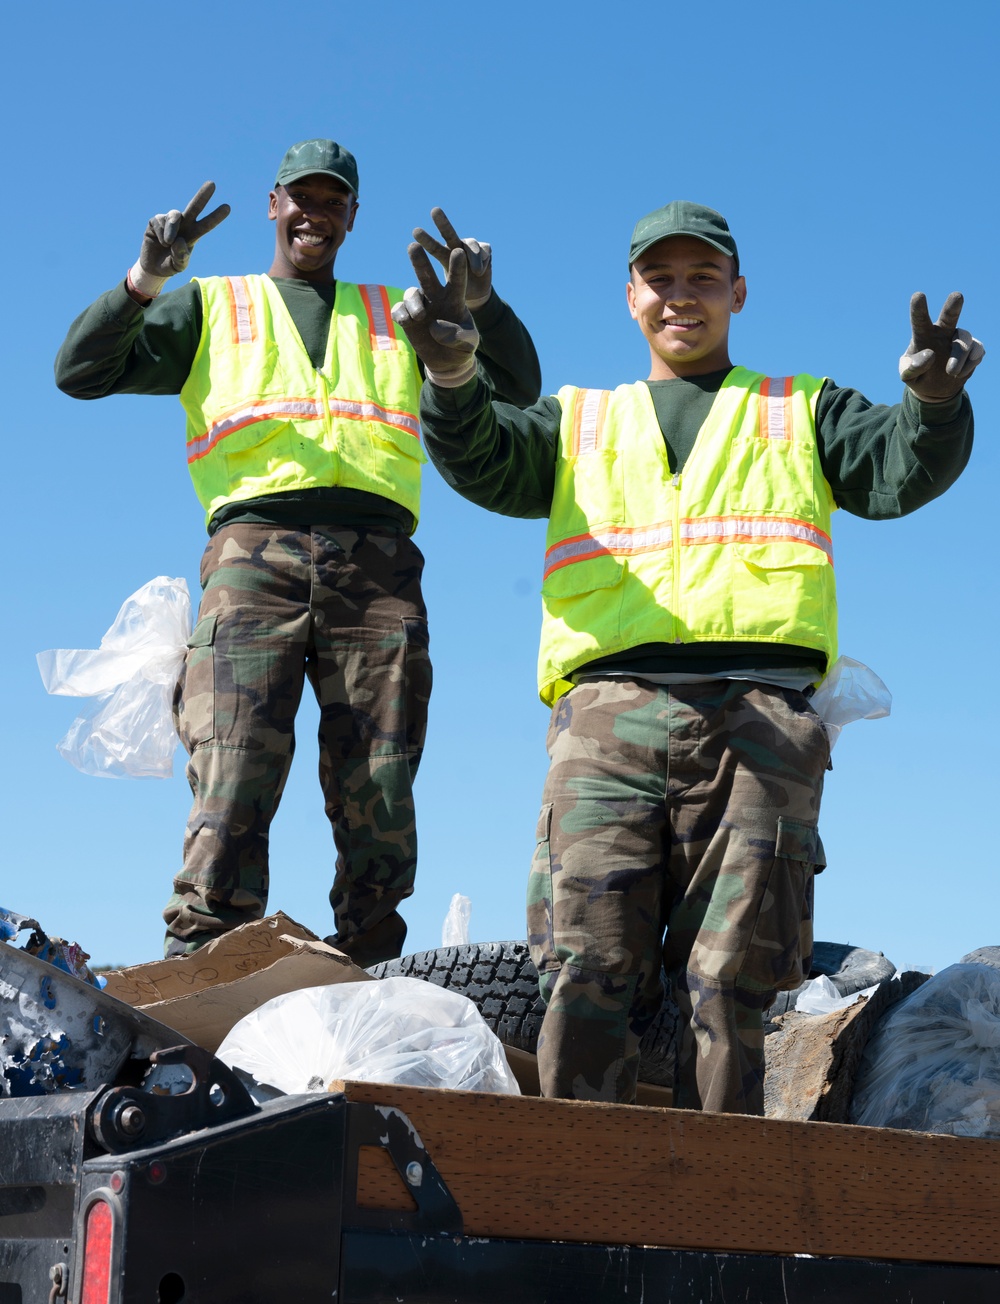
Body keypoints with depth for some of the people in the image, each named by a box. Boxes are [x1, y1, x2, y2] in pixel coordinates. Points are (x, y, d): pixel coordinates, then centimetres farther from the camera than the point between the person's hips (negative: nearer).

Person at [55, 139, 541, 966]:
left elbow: (516, 390, 20)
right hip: (254, 549, -2)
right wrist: (145, 282, -3)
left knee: (381, 805, -7)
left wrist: (482, 304, 0)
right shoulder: (210, 308, 25)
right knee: (232, 787, -19)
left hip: (378, 562, 2)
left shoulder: (398, 317, 28)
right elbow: (81, 372, 14)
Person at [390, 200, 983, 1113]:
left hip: (758, 719, 0)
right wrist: (452, 371, -13)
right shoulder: (579, 420, 27)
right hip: (610, 710, 1)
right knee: (590, 970, -11)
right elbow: (483, 464, 8)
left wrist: (934, 401, -16)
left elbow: (902, 472, 7)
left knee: (728, 986, -6)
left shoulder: (803, 412, 25)